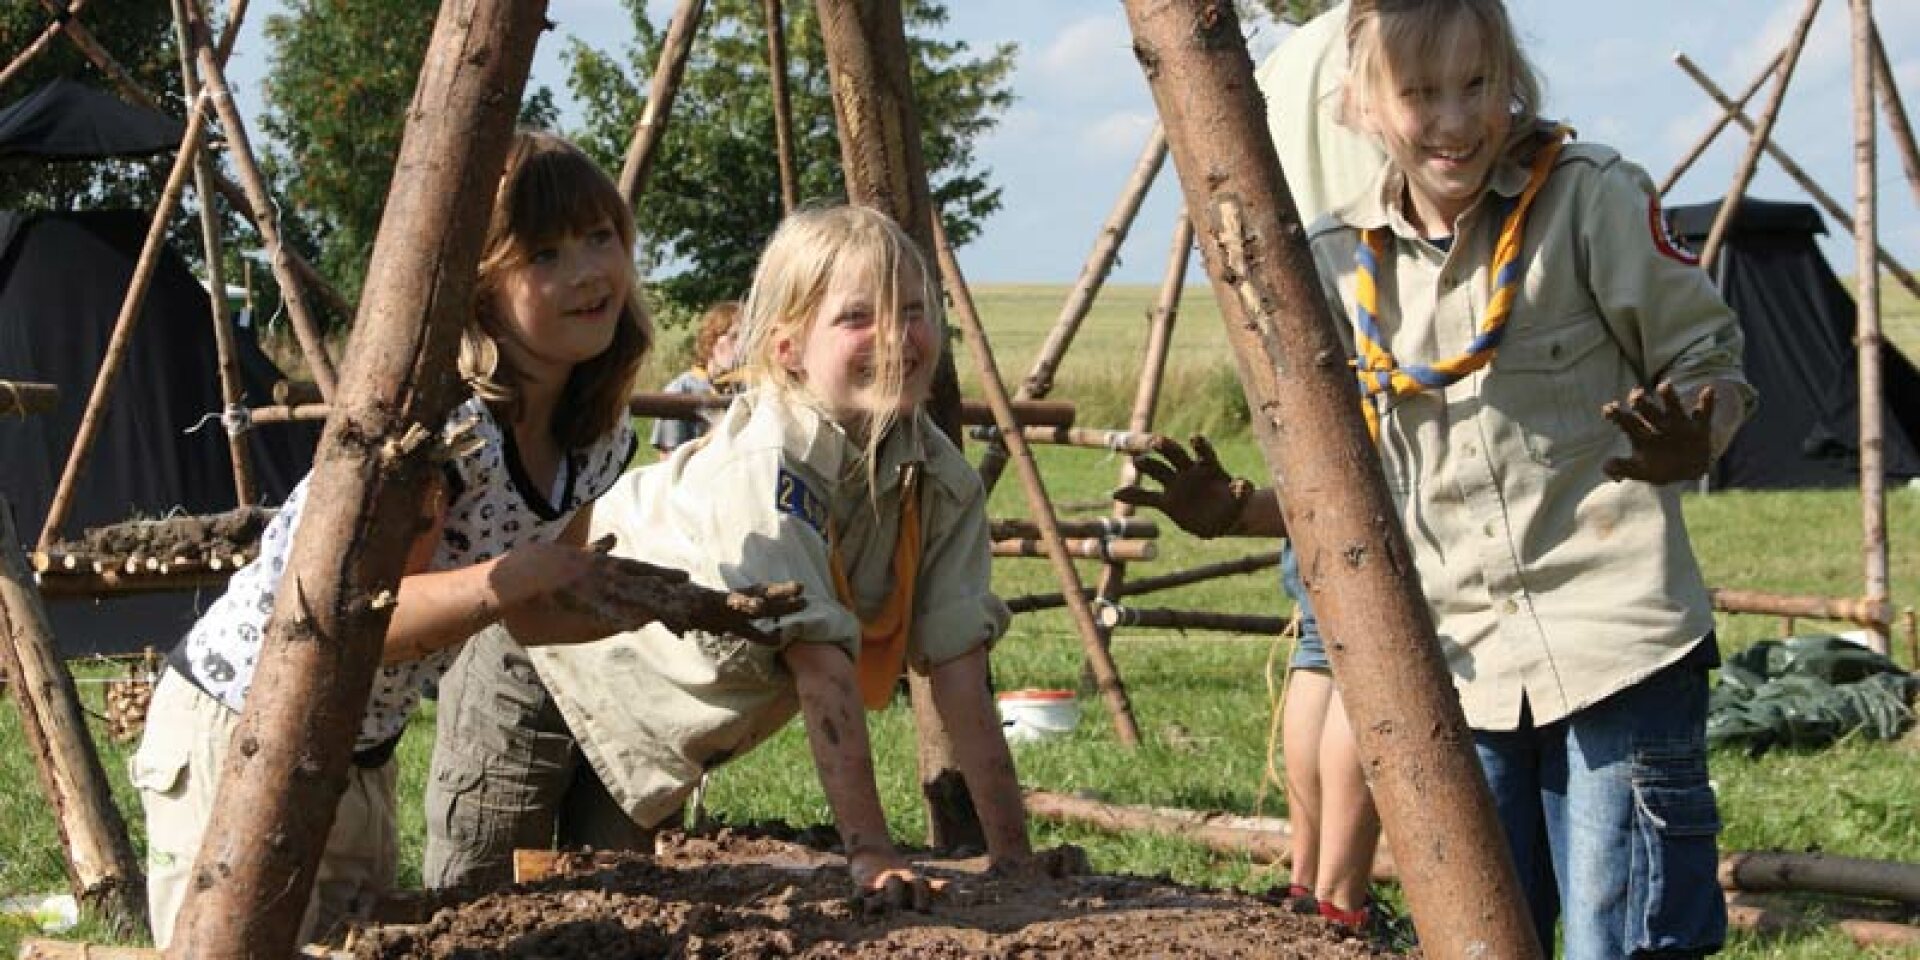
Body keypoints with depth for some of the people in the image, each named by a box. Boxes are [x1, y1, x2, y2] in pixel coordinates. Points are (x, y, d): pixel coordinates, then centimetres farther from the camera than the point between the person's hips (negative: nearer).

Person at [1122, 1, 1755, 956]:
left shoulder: (1592, 198, -6)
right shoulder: (1340, 265, 6)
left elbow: (1711, 364, -1)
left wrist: (1687, 447, -23)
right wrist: (1237, 510, -3)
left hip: (1615, 650, -4)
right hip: (1465, 669, 4)